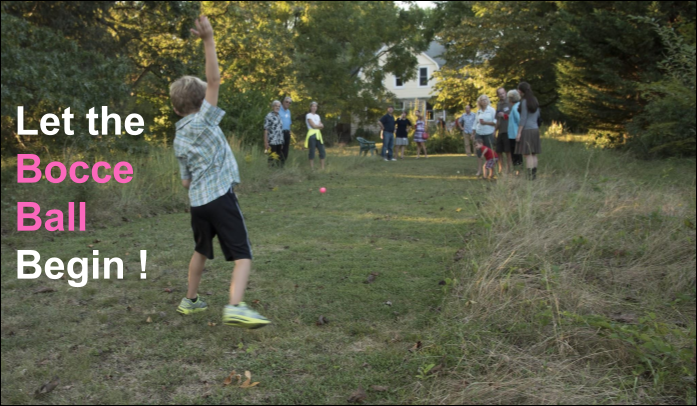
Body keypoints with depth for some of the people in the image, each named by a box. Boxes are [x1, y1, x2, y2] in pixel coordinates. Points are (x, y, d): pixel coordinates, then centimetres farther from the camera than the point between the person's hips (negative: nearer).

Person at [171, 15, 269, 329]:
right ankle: (235, 307, -27)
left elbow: (185, 181, 17)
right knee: (243, 256, -9)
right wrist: (208, 40, -16)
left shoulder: (178, 139, 14)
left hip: (197, 202, 7)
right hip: (220, 197, -7)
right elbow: (214, 80, -14)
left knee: (201, 251, 27)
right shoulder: (203, 120, -3)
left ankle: (190, 300, 37)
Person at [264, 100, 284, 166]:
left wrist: (282, 141, 16)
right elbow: (266, 130, -10)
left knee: (279, 158, 9)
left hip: (279, 142, 7)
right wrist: (266, 143, -15)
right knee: (272, 158, -3)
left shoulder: (279, 116, 14)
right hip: (272, 142, -7)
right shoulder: (269, 116, -7)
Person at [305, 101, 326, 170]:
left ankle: (323, 168, 8)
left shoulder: (317, 116, 18)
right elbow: (313, 125, -11)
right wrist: (319, 125, 3)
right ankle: (312, 168, -1)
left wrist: (316, 125, -8)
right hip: (312, 134, -7)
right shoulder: (308, 115, -2)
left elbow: (322, 126, 10)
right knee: (312, 152, -5)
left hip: (318, 134, 7)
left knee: (322, 151, 3)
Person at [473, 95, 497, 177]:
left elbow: (495, 122, -4)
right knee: (479, 152, -1)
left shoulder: (492, 110, 1)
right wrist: (474, 135, 11)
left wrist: (485, 122, -15)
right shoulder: (478, 111, 13)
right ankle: (479, 170, 1)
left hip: (488, 134, -4)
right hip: (479, 134, 4)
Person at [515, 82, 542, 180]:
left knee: (527, 154, -7)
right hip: (535, 129, 8)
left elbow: (523, 118, -15)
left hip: (526, 130, -8)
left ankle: (530, 176, -10)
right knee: (533, 154, 11)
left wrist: (519, 133, -14)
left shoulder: (524, 102, -11)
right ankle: (534, 175, 13)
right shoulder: (535, 100, 11)